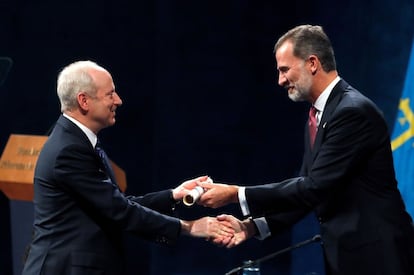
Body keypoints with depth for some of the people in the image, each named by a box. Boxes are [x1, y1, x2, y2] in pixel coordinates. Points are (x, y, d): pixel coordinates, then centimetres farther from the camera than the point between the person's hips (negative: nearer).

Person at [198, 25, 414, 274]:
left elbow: (315, 188, -21)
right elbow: (308, 188, 11)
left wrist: (235, 195, -18)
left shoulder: (354, 111, -17)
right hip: (343, 253, 9)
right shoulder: (319, 114, 13)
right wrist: (253, 226, -2)